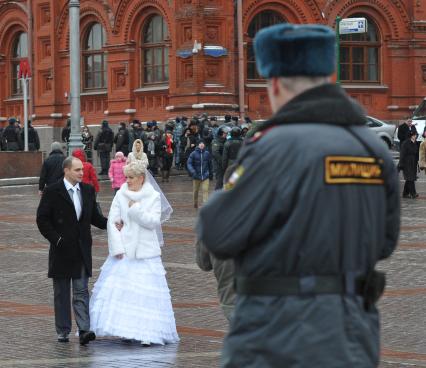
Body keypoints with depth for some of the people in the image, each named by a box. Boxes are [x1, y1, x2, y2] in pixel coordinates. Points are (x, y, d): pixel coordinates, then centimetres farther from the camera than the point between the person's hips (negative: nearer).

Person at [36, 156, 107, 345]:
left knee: (81, 292, -4)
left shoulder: (88, 190, 8)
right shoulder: (52, 192, -6)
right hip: (61, 250, -2)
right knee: (61, 293, 8)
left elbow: (94, 217, 14)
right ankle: (63, 331, 17)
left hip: (82, 250, 2)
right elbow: (42, 219, -5)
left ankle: (84, 330, -11)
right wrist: (56, 239, -13)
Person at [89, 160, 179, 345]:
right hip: (123, 251, 2)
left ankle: (147, 333, -4)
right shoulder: (120, 195, 5)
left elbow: (154, 222, -8)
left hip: (145, 253, -2)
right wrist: (117, 247, -6)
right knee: (117, 289, -2)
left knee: (146, 292, -6)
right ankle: (124, 329, 8)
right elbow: (112, 222, 2)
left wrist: (135, 209, -11)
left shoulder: (154, 197, 2)